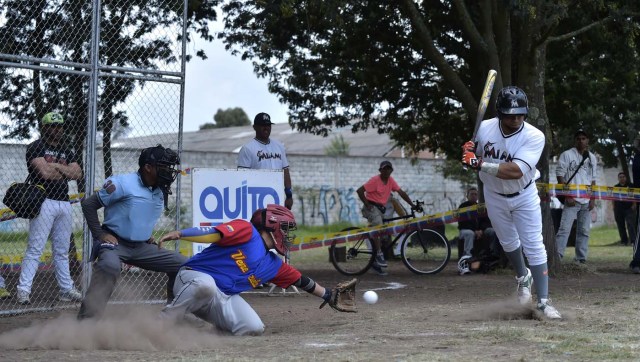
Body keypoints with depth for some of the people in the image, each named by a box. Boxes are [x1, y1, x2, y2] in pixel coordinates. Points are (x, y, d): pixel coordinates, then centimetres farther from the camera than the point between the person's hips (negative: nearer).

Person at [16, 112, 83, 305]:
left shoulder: (66, 151, 19)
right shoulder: (36, 147, -2)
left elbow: (78, 173, 4)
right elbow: (45, 173, -16)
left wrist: (56, 167, -9)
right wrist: (67, 171, 0)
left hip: (64, 203, 7)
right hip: (44, 201, -7)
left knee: (62, 251, 10)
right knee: (35, 248, -11)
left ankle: (66, 289, 13)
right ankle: (23, 289, -11)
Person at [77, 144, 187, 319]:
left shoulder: (160, 191, 6)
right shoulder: (123, 184, -16)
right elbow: (88, 204, -11)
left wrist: (148, 234, 12)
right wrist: (99, 235, -16)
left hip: (142, 247, 8)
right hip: (115, 243, -8)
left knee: (182, 265, 3)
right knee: (110, 266, -40)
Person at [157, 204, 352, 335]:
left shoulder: (273, 265, 18)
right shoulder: (246, 230, -5)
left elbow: (301, 280, 29)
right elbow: (213, 233, -18)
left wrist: (328, 295, 35)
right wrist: (179, 234, -31)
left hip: (225, 298, 7)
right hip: (193, 278, -6)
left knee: (254, 328, -16)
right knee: (206, 284, -44)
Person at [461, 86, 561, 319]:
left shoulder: (534, 136, -29)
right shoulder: (485, 129, -17)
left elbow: (516, 171, -40)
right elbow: (477, 158, 0)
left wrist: (479, 164, -44)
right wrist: (469, 153, -24)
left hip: (524, 196, -3)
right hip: (495, 196, 3)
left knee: (534, 246, -6)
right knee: (508, 242, 18)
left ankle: (543, 301, -1)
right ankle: (523, 278, 46)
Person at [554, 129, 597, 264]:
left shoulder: (592, 158, 13)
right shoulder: (567, 155, -2)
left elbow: (593, 180, 17)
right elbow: (560, 176, -4)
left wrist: (593, 199, 7)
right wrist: (567, 196, -10)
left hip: (586, 201, 5)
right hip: (571, 200, -5)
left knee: (584, 231, 7)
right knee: (564, 229, -12)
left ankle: (581, 258, 13)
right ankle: (557, 256, -14)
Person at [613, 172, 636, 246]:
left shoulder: (630, 186, 5)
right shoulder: (615, 187, 10)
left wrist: (634, 205, -5)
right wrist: (614, 208, 5)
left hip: (629, 208, -3)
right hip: (618, 209, 3)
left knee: (631, 224, -11)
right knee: (621, 226, 5)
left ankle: (633, 240, -15)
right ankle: (624, 240, 12)